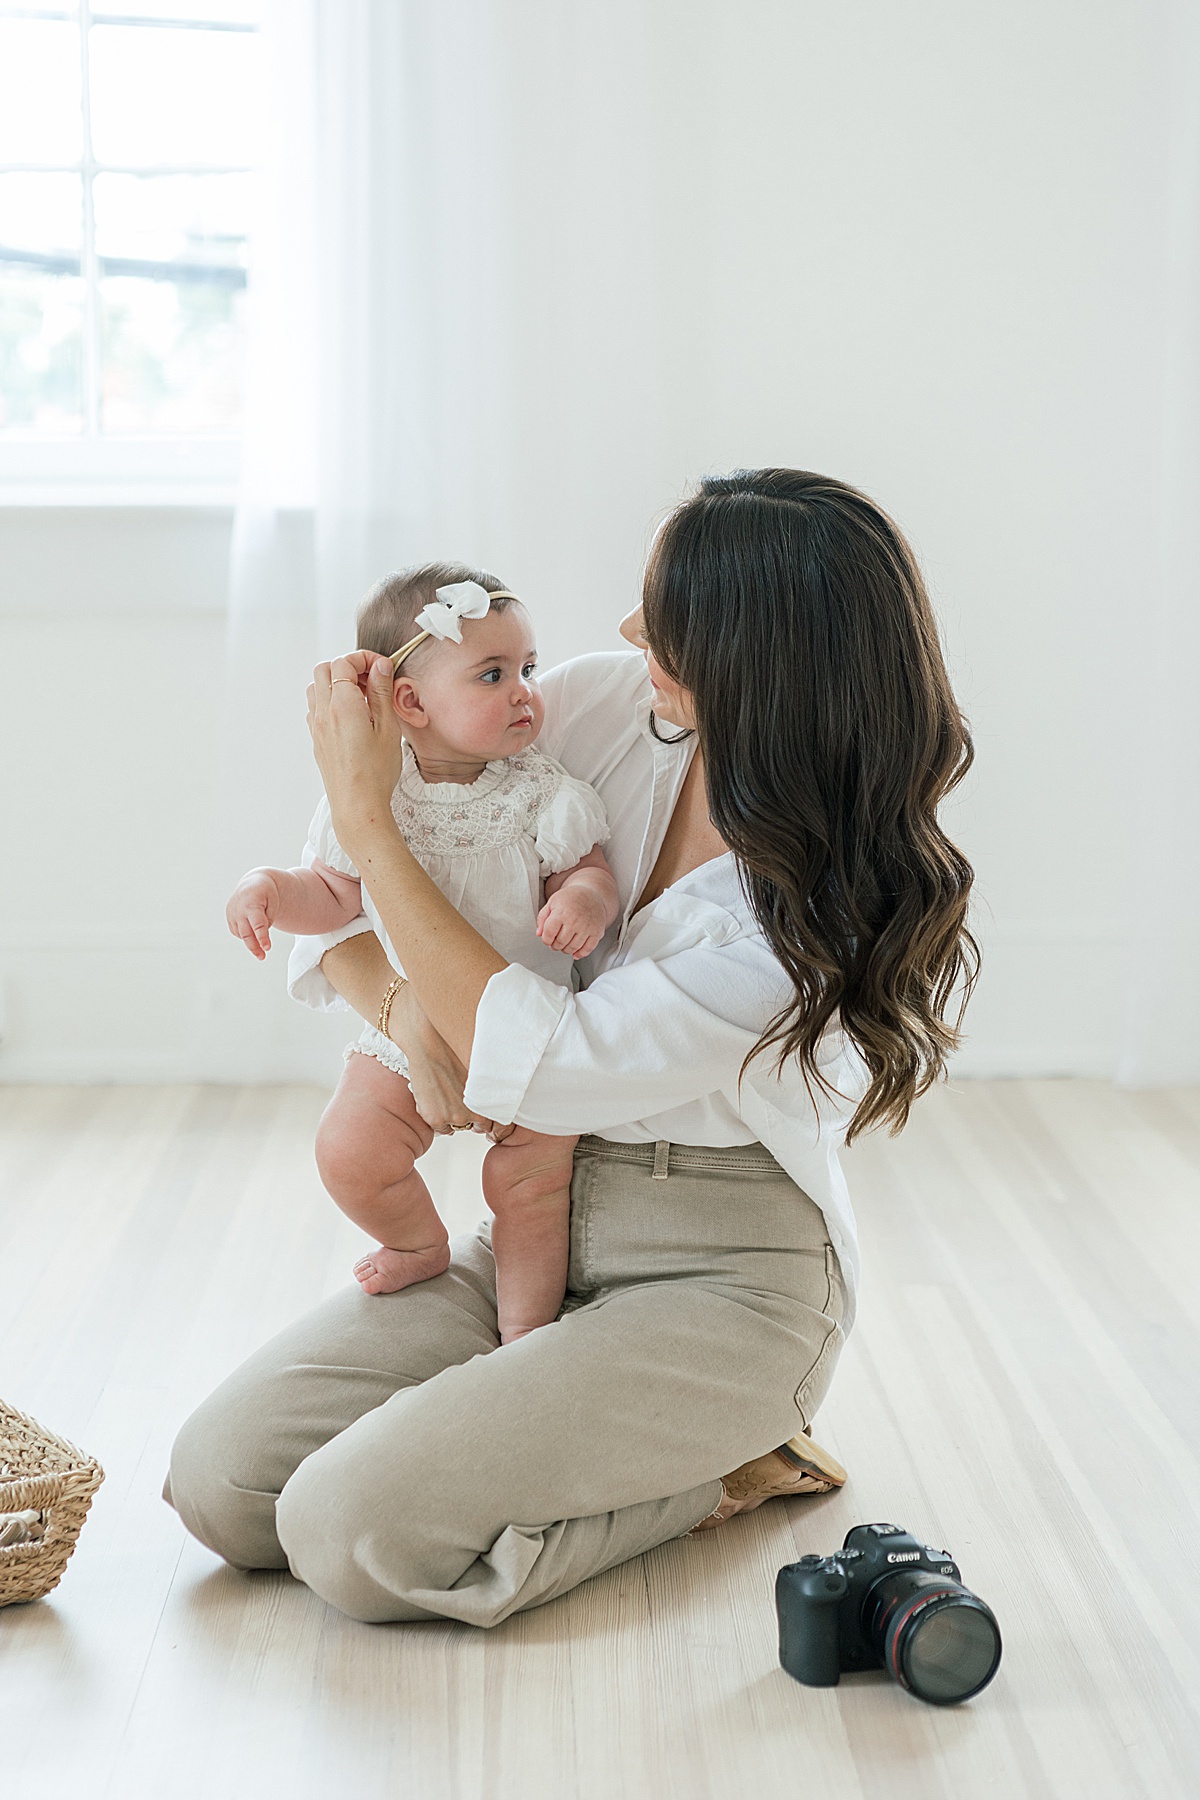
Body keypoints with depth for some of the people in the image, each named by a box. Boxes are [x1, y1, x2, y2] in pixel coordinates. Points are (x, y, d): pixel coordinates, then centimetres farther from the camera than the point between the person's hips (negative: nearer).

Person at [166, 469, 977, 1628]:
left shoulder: (827, 918, -25)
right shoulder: (616, 702, -7)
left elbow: (537, 1063, -24)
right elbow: (314, 870, 2)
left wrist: (364, 815, -21)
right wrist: (403, 1007, -18)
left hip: (721, 1288, -7)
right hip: (544, 1237, 7)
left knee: (351, 1534, -21)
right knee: (218, 1484, -3)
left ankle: (720, 1472, 2)